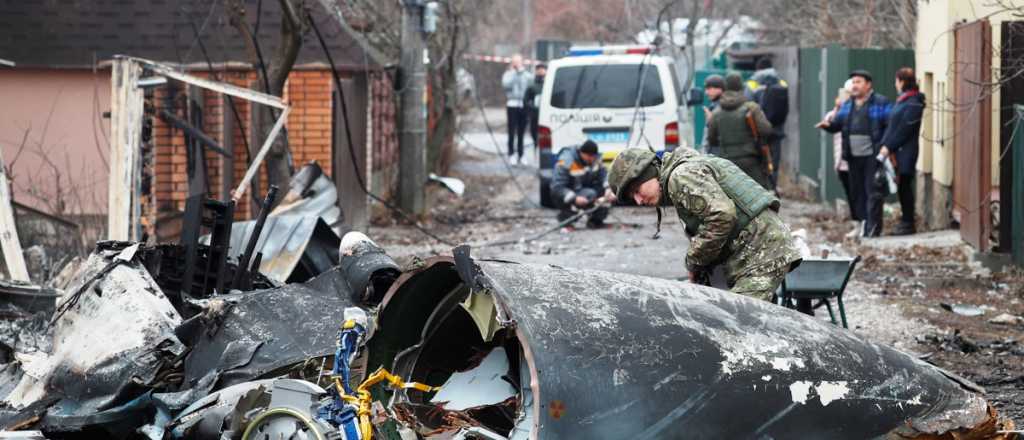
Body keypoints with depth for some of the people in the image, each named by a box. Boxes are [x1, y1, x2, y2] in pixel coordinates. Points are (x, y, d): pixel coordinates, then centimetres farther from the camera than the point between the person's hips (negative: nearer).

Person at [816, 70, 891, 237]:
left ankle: (873, 226, -4)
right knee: (856, 191, 10)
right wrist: (828, 124, -7)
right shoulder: (848, 105, 17)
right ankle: (862, 222, 20)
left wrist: (885, 147, -21)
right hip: (854, 156, 7)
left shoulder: (881, 103, -4)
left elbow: (891, 126, -9)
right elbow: (837, 123, 15)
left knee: (872, 190, -7)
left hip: (872, 155, -7)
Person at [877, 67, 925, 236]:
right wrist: (885, 145, 1)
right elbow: (891, 125, 13)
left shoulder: (913, 103, -13)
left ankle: (908, 224, 1)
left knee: (904, 186, -4)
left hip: (906, 152, -9)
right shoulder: (901, 100, 16)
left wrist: (889, 146, -15)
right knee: (901, 186, 11)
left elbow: (905, 129, -17)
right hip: (896, 152, 9)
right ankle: (905, 221, 17)